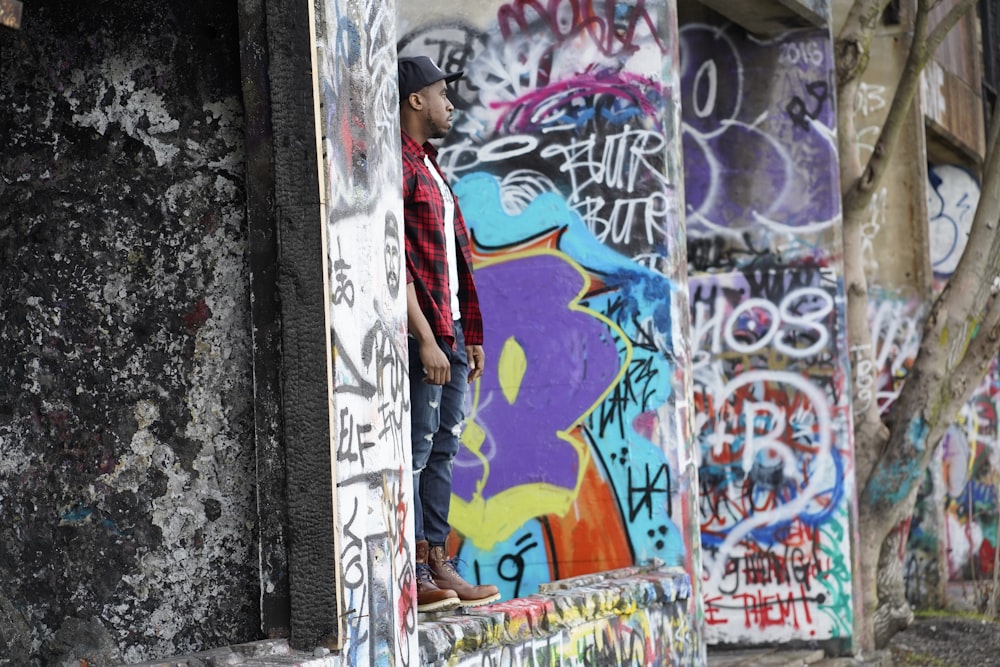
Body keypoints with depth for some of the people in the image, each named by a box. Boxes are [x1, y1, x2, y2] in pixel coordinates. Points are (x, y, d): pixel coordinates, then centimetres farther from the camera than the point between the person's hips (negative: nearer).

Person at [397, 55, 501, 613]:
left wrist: (470, 335, 19)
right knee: (415, 451, -7)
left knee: (443, 449, 9)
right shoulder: (397, 165, -11)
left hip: (450, 331, 10)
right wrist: (426, 339, -22)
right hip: (419, 333, -10)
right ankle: (414, 573, -6)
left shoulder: (431, 168, 20)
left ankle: (439, 566, 13)